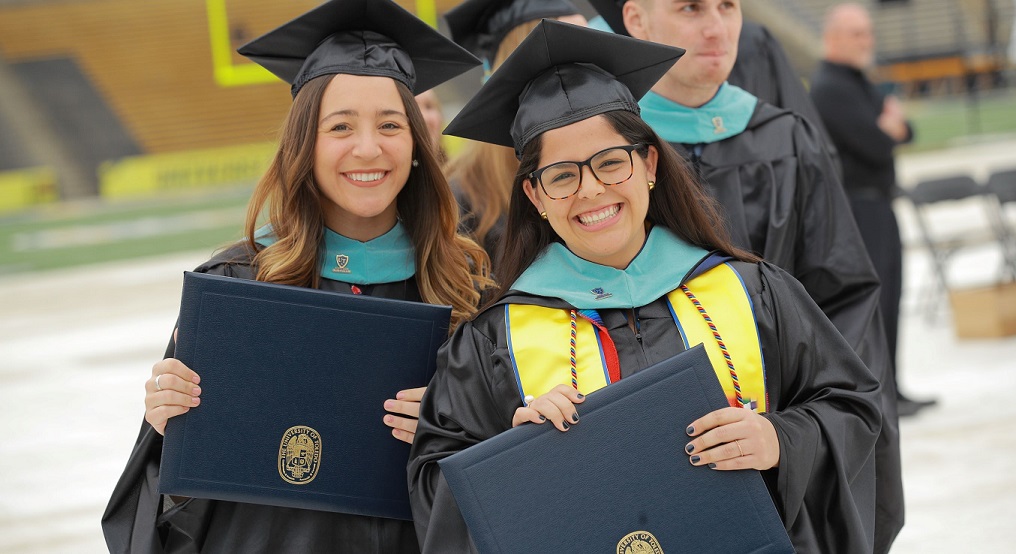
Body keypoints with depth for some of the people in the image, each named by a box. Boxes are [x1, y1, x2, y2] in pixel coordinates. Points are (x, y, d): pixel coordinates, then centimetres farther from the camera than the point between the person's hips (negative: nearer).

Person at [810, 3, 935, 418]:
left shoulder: (859, 84, 18)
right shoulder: (831, 88, -15)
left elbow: (904, 131, 14)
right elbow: (877, 146, -21)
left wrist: (889, 127, -8)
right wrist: (889, 128, 1)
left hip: (878, 205, 10)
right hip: (855, 207, -10)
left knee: (888, 295, 11)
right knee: (868, 300, -11)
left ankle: (890, 389, 16)